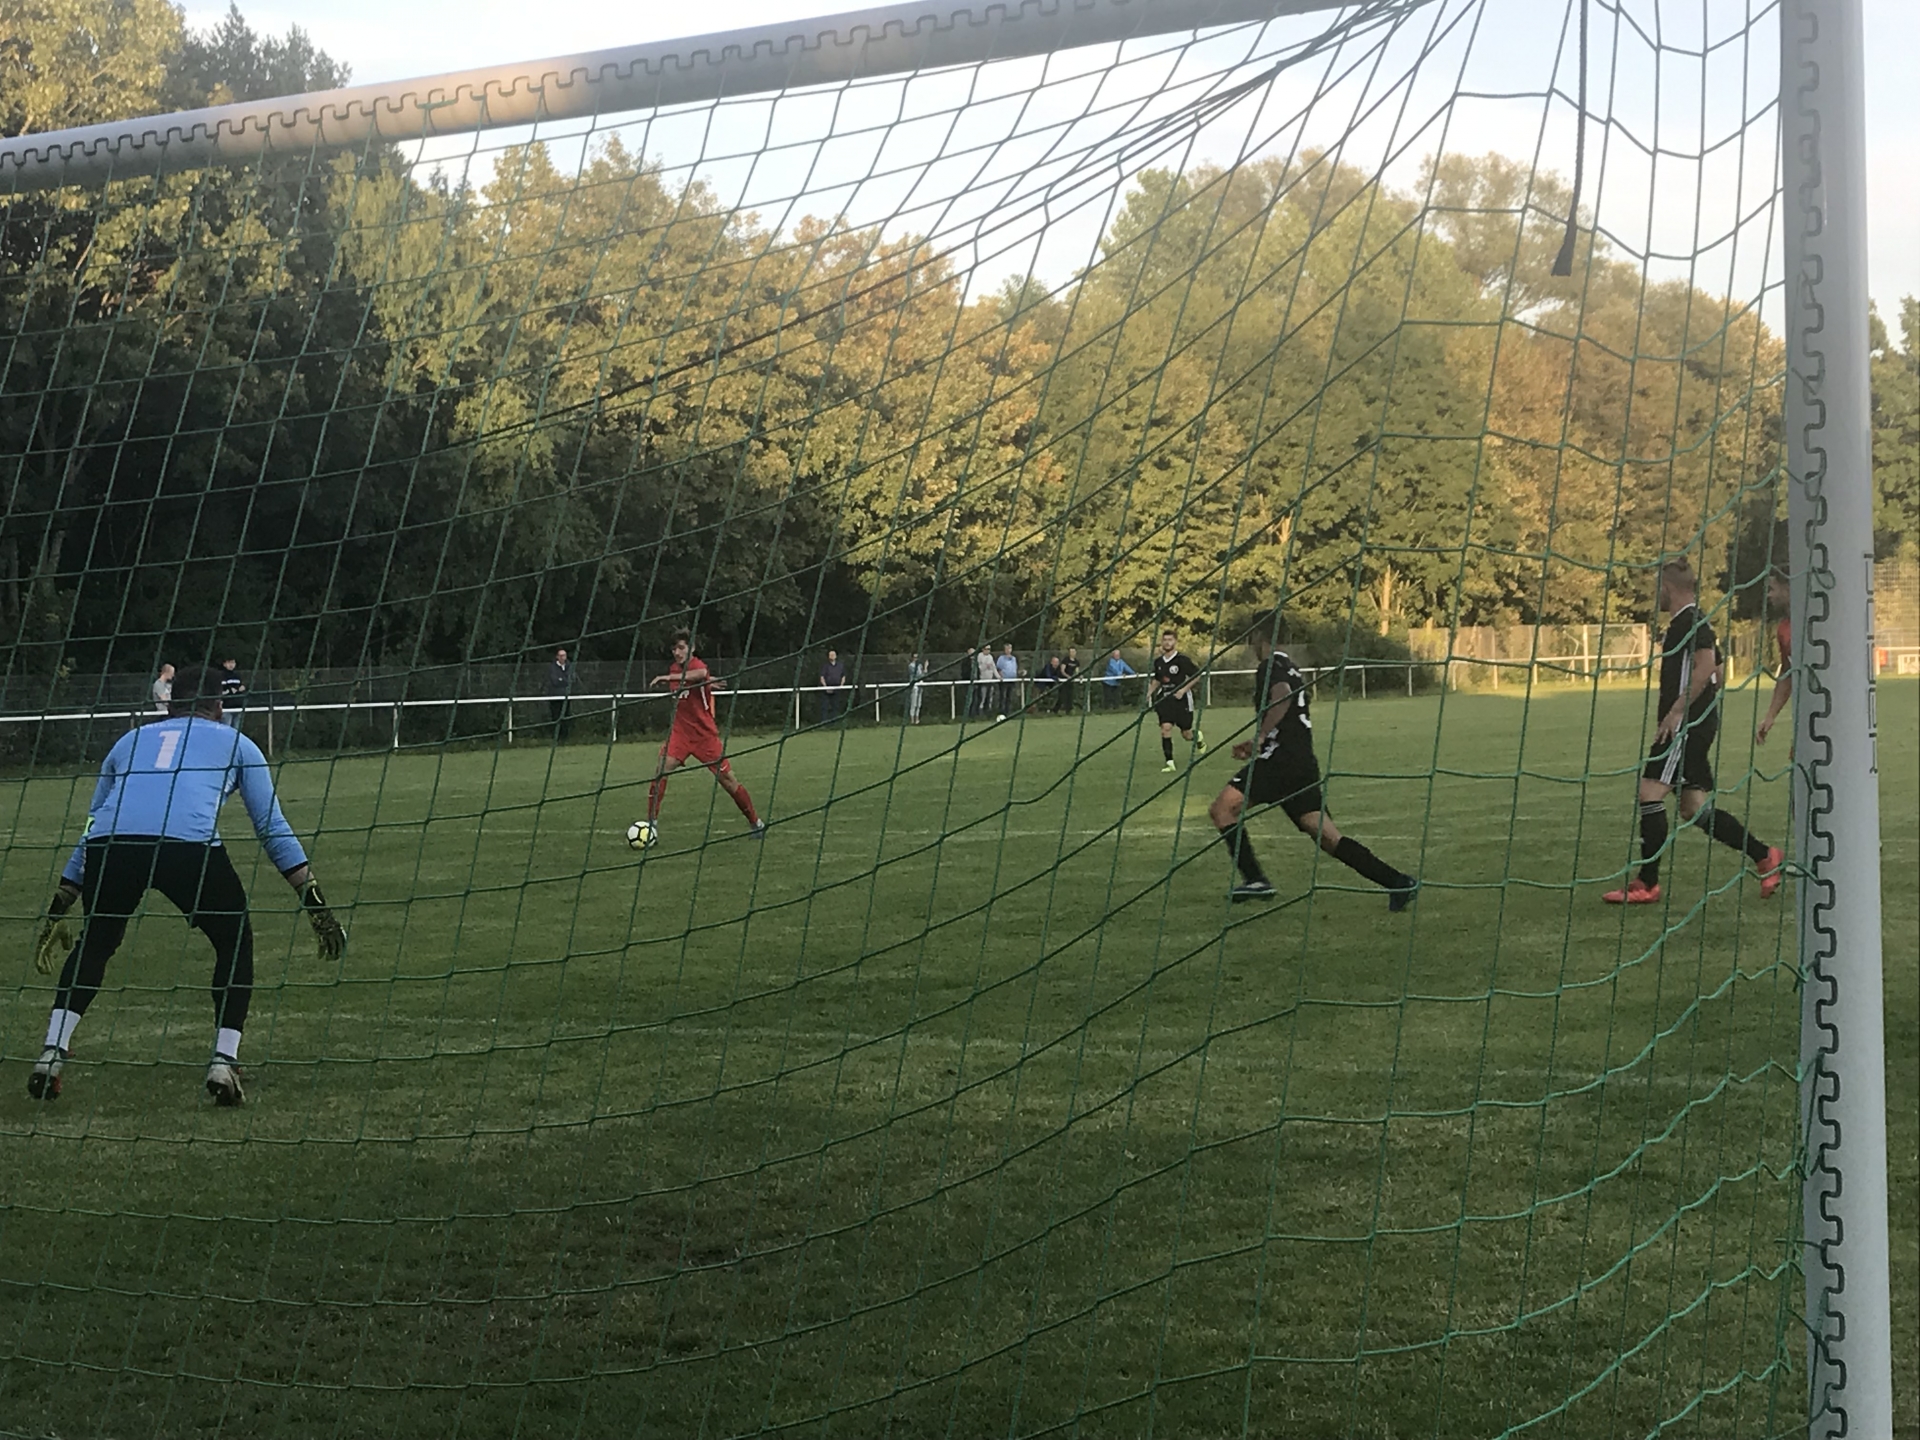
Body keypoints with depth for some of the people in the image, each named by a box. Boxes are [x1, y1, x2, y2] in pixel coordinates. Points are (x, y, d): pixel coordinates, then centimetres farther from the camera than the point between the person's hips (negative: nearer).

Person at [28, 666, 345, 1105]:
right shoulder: (235, 742, 28)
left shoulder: (130, 741, 36)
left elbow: (92, 827, 40)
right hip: (188, 844, -3)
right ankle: (223, 1061, 9)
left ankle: (52, 1053, 18)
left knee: (94, 942, 28)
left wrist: (61, 905, 45)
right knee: (235, 942, 20)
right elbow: (273, 828, 22)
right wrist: (313, 898, 23)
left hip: (111, 846, 3)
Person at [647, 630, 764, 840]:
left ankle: (755, 822, 14)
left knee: (726, 778, -1)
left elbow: (701, 673, -40)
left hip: (705, 734, -5)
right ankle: (650, 822, -9)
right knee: (661, 770, -15)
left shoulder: (697, 665, -16)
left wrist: (668, 678, -44)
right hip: (680, 733, 5)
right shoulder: (674, 669, 5)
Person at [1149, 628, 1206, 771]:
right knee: (1166, 727, -16)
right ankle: (1169, 762, -10)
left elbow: (1197, 676, -7)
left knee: (1186, 734, 5)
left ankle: (1198, 737, 43)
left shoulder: (1182, 660, -12)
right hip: (1165, 698, 3)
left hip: (1181, 699, -3)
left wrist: (1183, 690, -15)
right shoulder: (1158, 661, 5)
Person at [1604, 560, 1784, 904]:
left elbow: (1706, 666, -25)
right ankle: (1764, 856, 12)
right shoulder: (1693, 621, 20)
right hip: (1696, 724, 11)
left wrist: (1676, 711, -25)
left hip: (1688, 724, -11)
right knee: (1694, 806, 10)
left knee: (1649, 792, -11)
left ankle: (1647, 885, -9)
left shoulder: (1690, 621, -11)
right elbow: (1717, 675, 27)